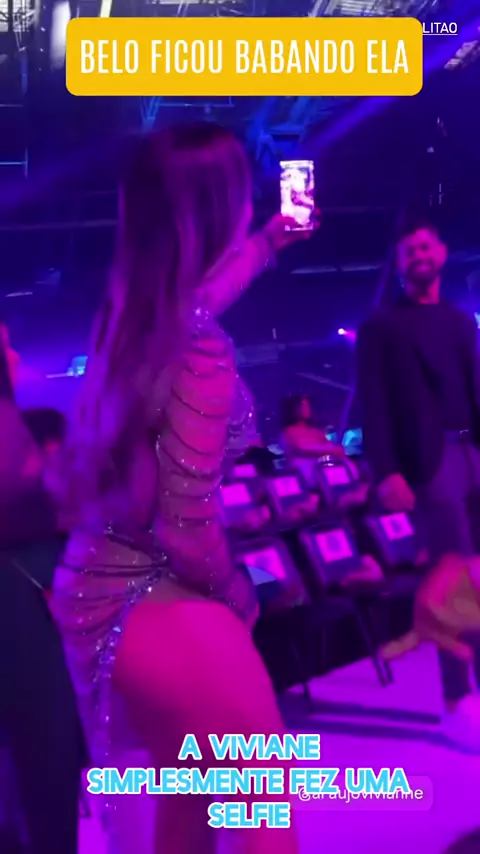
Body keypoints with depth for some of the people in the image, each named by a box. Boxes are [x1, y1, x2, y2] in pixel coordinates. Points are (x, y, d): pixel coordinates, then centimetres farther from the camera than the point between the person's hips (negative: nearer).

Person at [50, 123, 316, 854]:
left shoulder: (130, 311, -1)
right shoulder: (202, 352, -25)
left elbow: (202, 292, 24)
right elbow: (187, 528, -24)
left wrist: (271, 243, 40)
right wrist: (238, 595, -4)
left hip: (94, 586, 8)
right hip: (154, 604, -8)